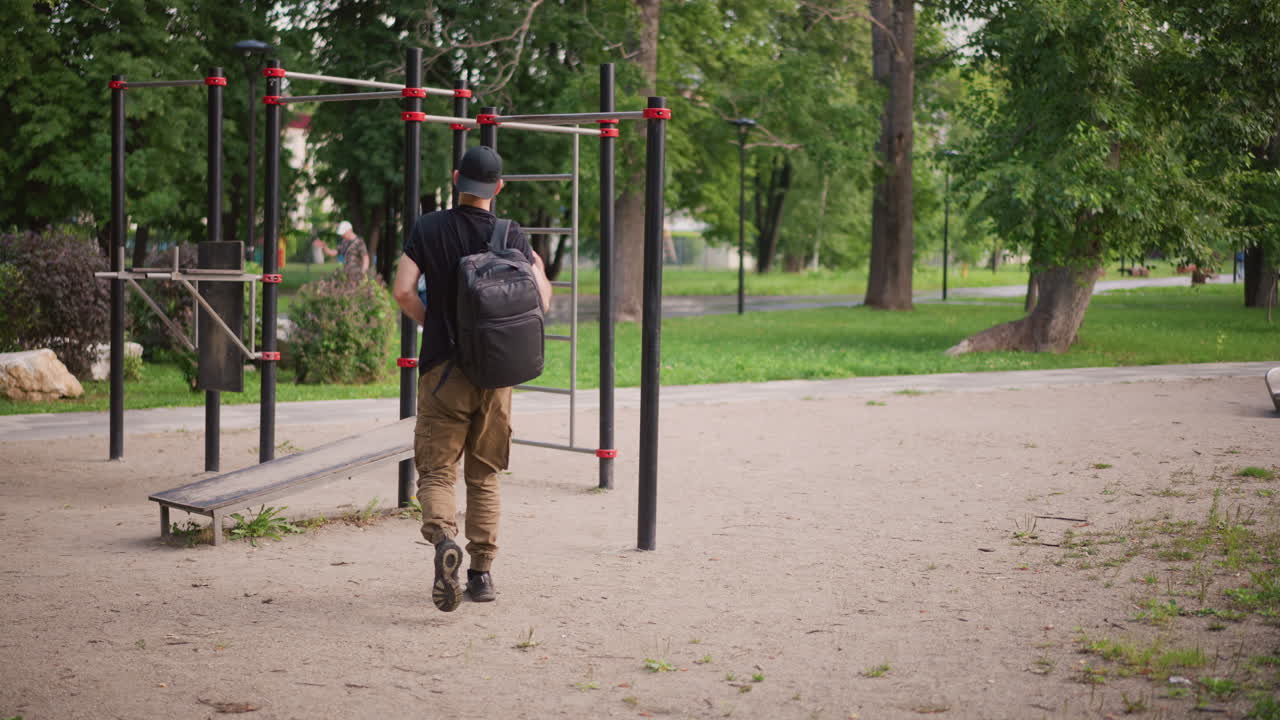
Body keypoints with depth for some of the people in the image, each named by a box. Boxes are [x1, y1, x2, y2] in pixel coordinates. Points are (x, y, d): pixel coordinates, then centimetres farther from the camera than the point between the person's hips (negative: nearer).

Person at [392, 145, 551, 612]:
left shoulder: (429, 229, -1)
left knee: (436, 469, 1)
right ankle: (482, 573, 15)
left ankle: (443, 539, -27)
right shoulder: (513, 237, -1)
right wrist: (539, 267, 17)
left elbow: (403, 292, -8)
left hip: (443, 368, -1)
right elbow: (540, 302, -4)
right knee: (484, 475, 13)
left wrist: (431, 323, 10)